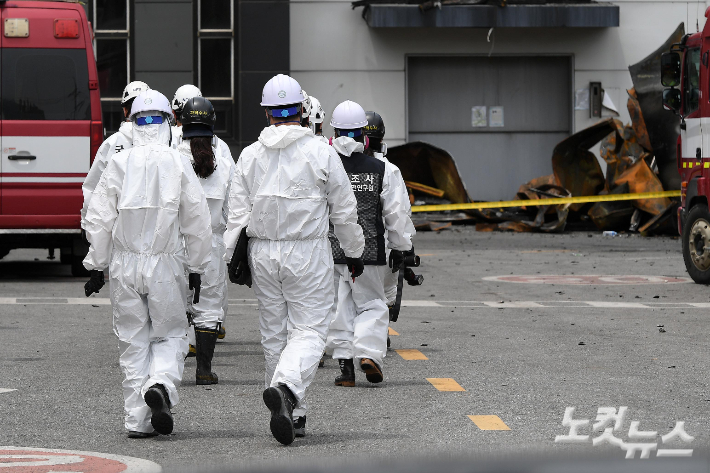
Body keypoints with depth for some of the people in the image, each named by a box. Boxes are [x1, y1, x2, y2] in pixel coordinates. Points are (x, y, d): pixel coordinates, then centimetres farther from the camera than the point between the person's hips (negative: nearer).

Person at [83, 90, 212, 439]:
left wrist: (96, 266, 7)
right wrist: (196, 268, 9)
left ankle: (138, 420, 7)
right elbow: (197, 222, -1)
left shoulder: (118, 164, -3)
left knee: (133, 341, 9)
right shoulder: (179, 164, -4)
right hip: (165, 265, -1)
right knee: (171, 334, 13)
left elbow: (99, 220, -2)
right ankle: (161, 384, -16)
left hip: (123, 265, 1)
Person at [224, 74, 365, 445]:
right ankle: (285, 387, -29)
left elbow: (237, 212, 2)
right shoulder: (320, 153, -5)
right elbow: (344, 209, 1)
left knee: (274, 333, 12)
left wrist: (233, 256, 8)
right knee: (310, 330, -2)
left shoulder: (250, 156, 2)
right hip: (308, 253, -3)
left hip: (263, 254, 3)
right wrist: (354, 251, 12)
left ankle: (291, 415, 17)